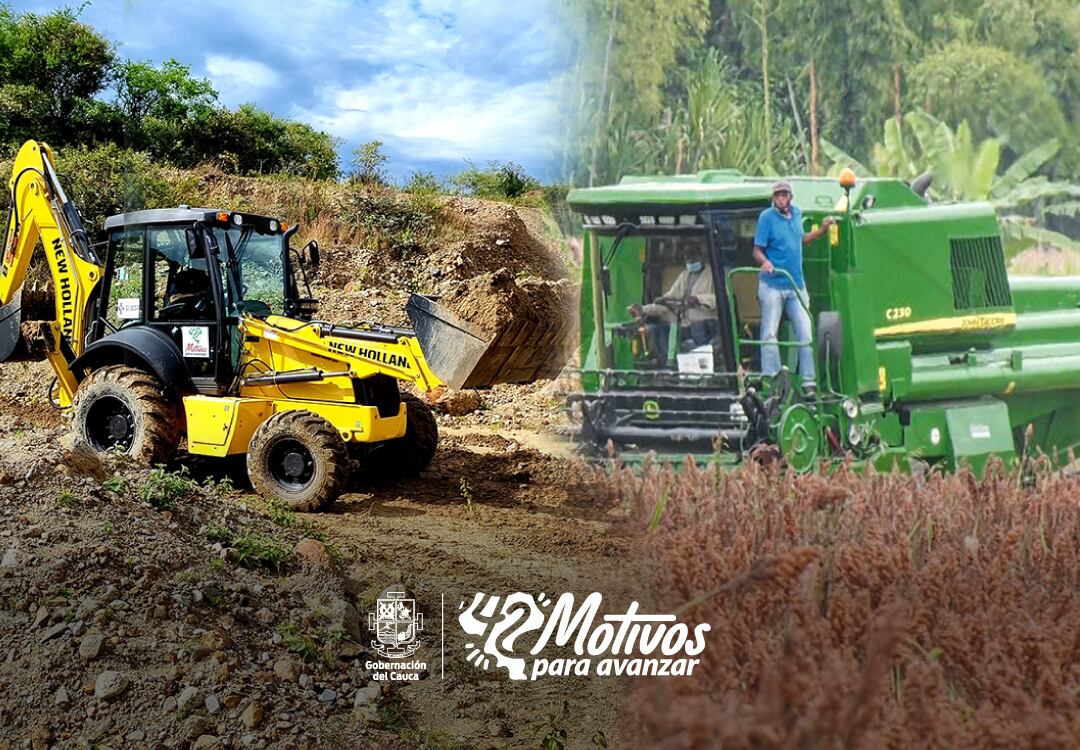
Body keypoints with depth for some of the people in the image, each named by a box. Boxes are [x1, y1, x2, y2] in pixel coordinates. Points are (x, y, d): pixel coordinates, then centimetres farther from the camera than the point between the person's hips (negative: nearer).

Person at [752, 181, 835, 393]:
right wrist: (764, 262, -30)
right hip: (772, 285, -5)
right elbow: (757, 250, -10)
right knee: (769, 334, -4)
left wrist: (822, 230, 14)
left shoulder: (797, 213, 9)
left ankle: (808, 382, 10)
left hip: (796, 286, 5)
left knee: (806, 334, 4)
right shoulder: (767, 217, -8)